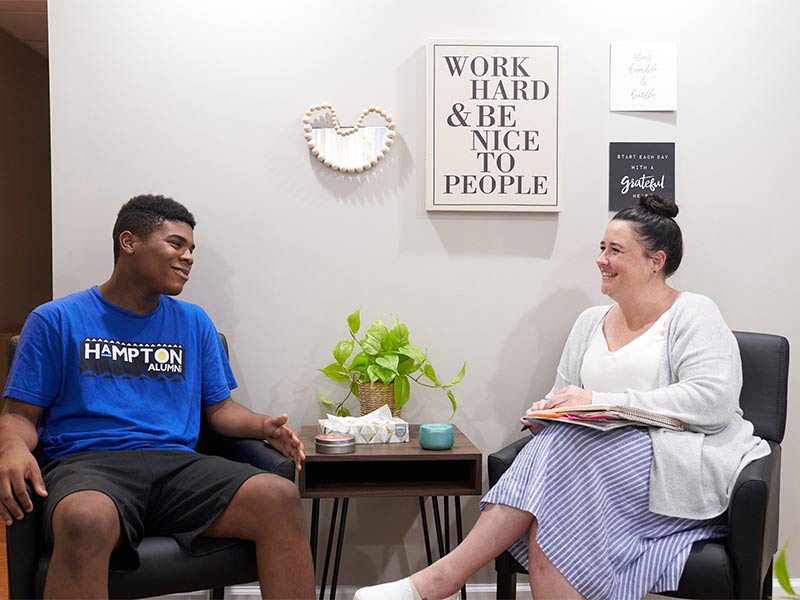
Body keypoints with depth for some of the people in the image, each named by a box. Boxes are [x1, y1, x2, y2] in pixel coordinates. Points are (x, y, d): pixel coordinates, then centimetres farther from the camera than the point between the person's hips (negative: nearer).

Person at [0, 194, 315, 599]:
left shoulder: (194, 323, 20)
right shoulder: (56, 320, 10)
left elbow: (219, 407, 20)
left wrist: (263, 426, -2)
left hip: (176, 463, 4)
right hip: (86, 462, -3)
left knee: (280, 498, -26)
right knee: (86, 519, -42)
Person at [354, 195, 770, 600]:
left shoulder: (694, 314, 0)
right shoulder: (591, 322, 17)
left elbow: (713, 400, -15)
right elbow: (564, 392, 20)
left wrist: (600, 401, -20)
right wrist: (547, 410, -8)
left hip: (685, 466, -5)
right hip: (604, 458, 5)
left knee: (566, 452, -31)